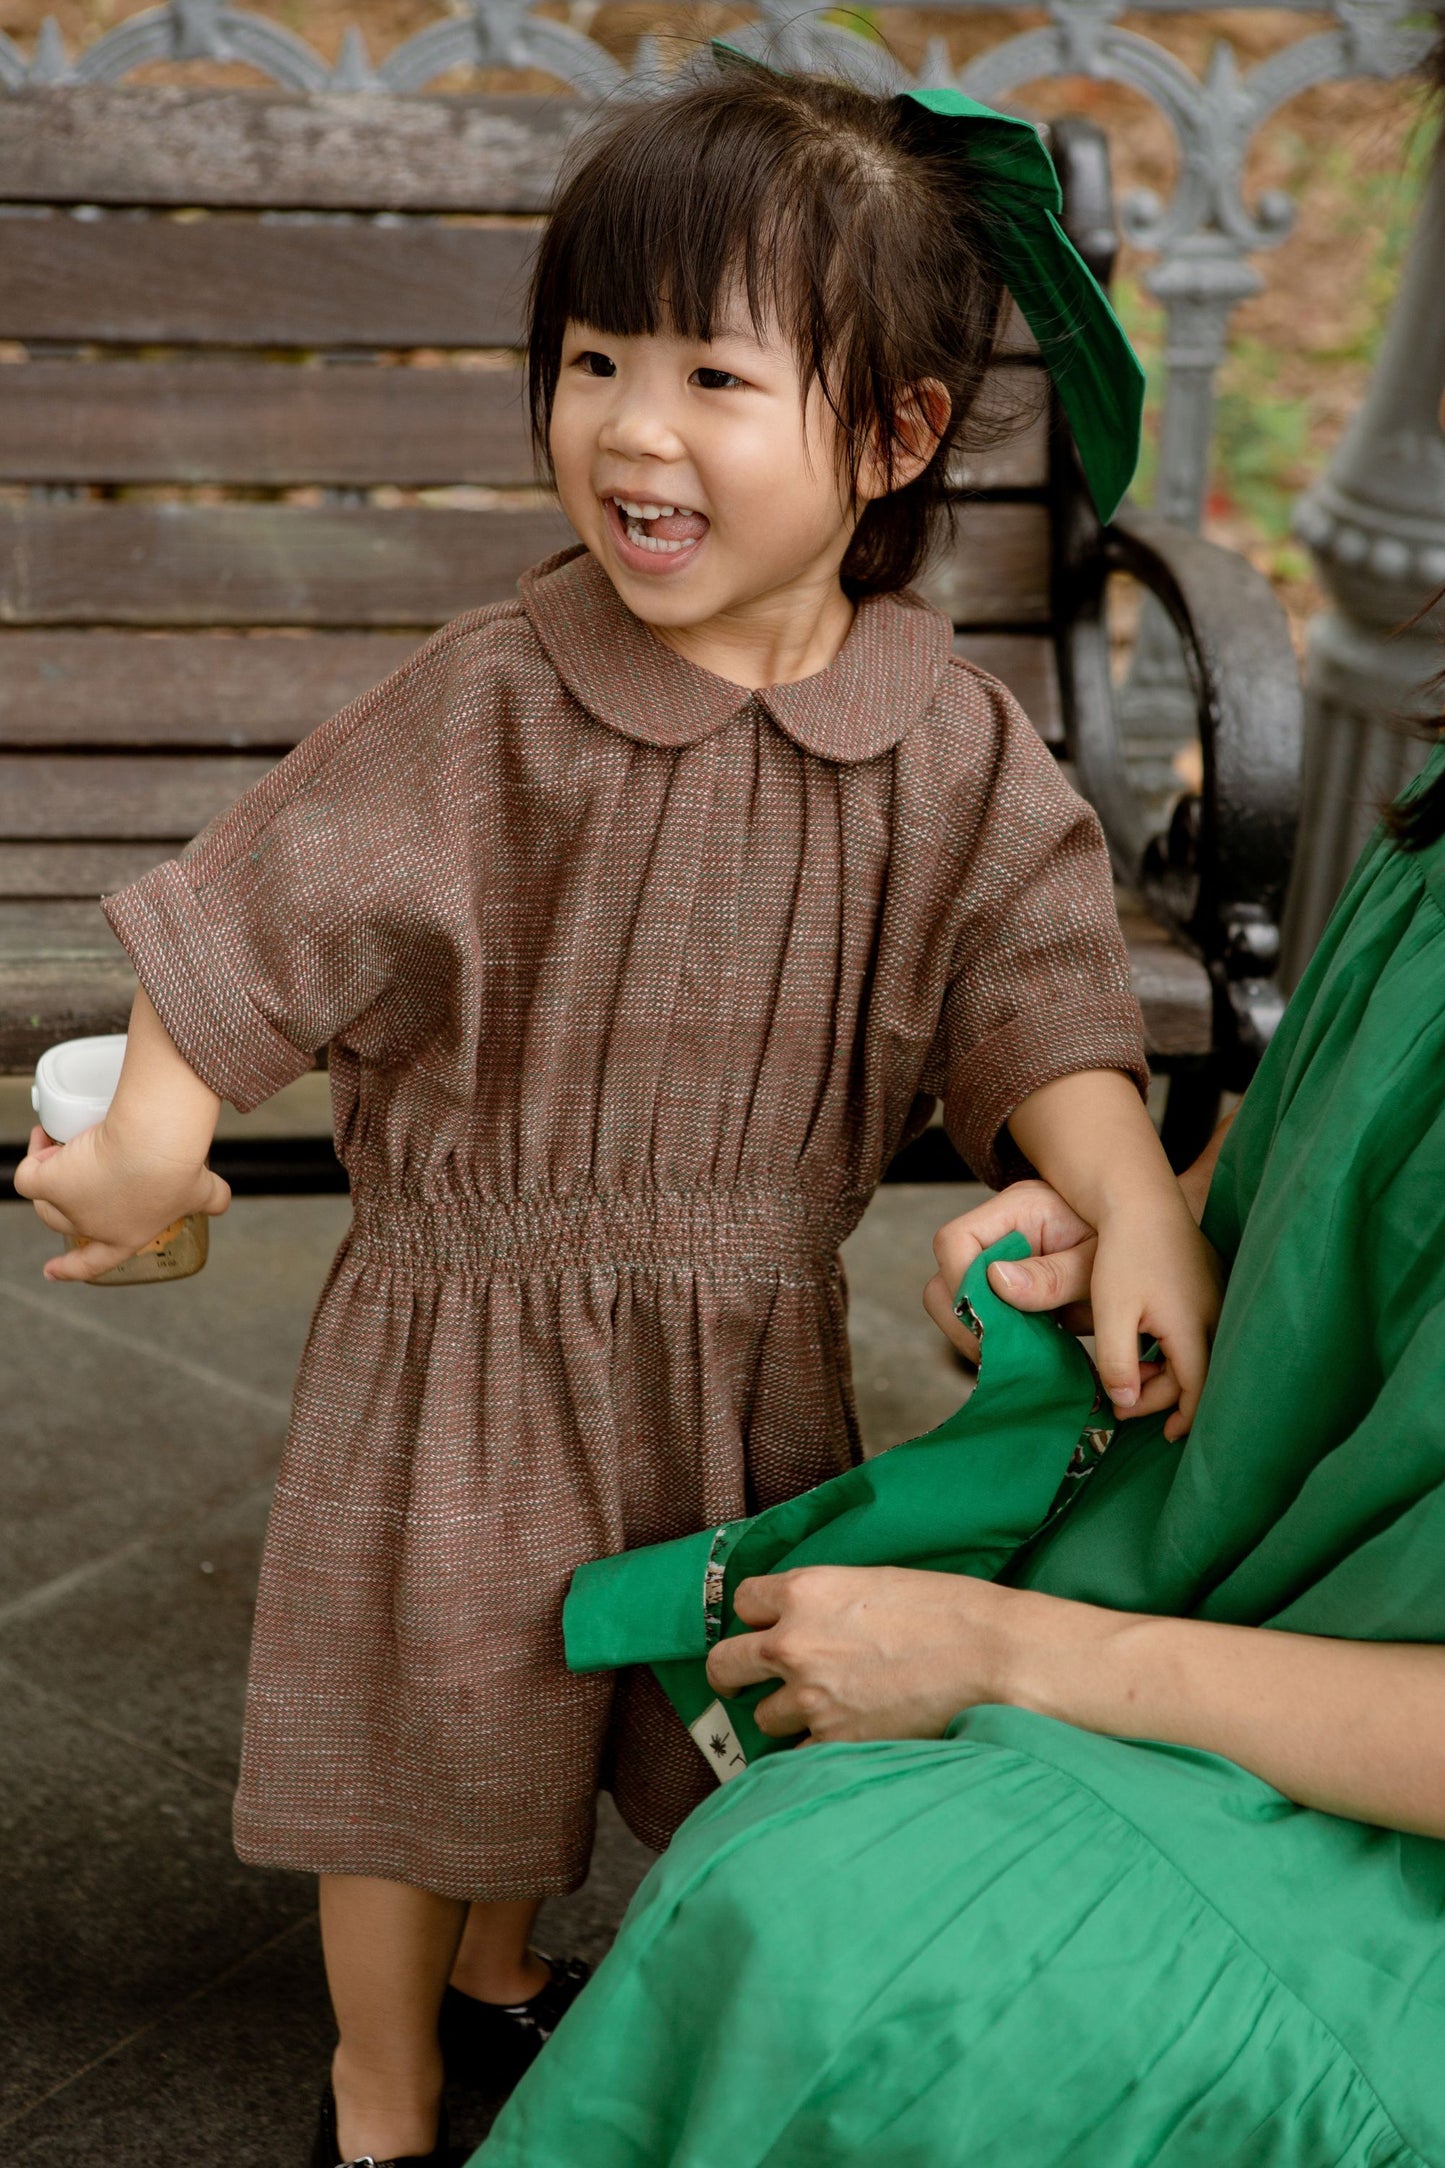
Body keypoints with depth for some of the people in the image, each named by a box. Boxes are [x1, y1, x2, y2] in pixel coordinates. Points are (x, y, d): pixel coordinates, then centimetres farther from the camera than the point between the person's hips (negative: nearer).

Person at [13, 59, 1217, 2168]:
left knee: (723, 1710, 23)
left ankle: (503, 1976, 53)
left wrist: (1138, 1212, -25)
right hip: (469, 1335, -3)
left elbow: (1036, 991, -11)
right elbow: (276, 908, -11)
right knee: (428, 1718, 12)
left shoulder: (956, 746, -10)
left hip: (756, 1348, 4)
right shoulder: (491, 704, -17)